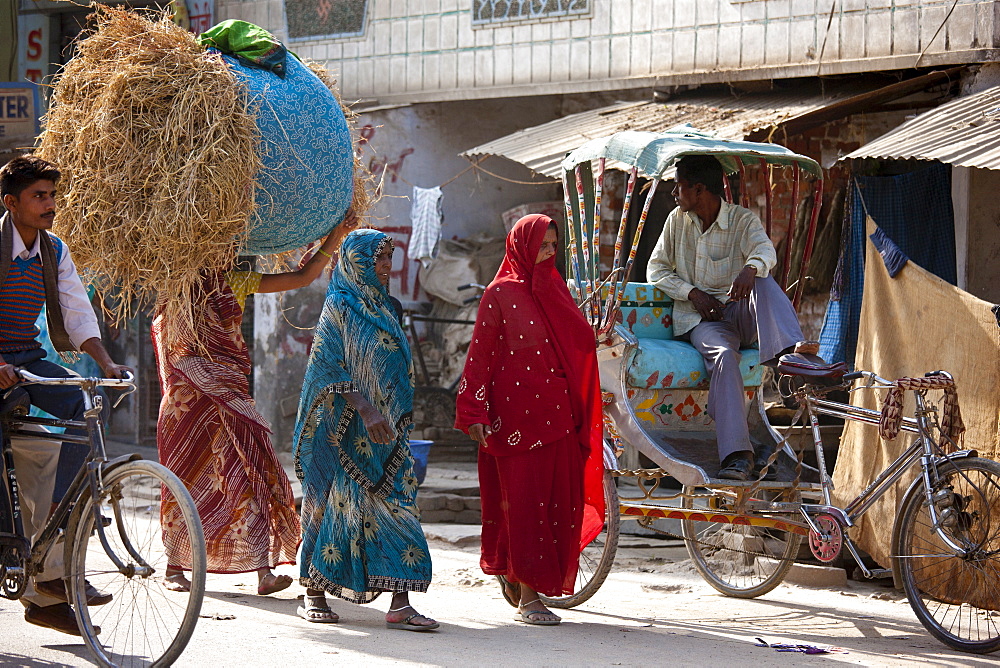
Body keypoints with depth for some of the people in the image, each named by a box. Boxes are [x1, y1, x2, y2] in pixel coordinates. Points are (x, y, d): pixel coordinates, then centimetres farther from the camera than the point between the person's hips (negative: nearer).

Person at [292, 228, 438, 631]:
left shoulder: (382, 307, 16)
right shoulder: (340, 306, -6)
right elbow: (332, 368, -14)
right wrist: (365, 409, -24)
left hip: (386, 431, 7)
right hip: (348, 429, -7)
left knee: (397, 506, -3)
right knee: (336, 502, -1)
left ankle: (399, 605, -8)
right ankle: (314, 594, 11)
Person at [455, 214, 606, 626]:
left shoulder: (555, 291, 16)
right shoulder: (501, 294, -2)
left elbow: (581, 341, 16)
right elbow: (480, 356, -5)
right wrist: (474, 414, -11)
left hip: (556, 412, 6)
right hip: (516, 413, -6)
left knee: (561, 498, 5)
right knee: (524, 498, -6)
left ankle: (510, 569, 26)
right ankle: (528, 596, -2)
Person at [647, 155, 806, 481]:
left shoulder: (743, 221, -1)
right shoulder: (677, 220, 10)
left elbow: (765, 250, -21)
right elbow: (656, 269, 13)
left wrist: (750, 269, -47)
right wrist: (692, 293, -6)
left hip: (740, 315, 0)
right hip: (700, 320, 0)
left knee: (764, 282, -31)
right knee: (723, 356, -33)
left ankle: (791, 353, -51)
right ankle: (736, 454, -47)